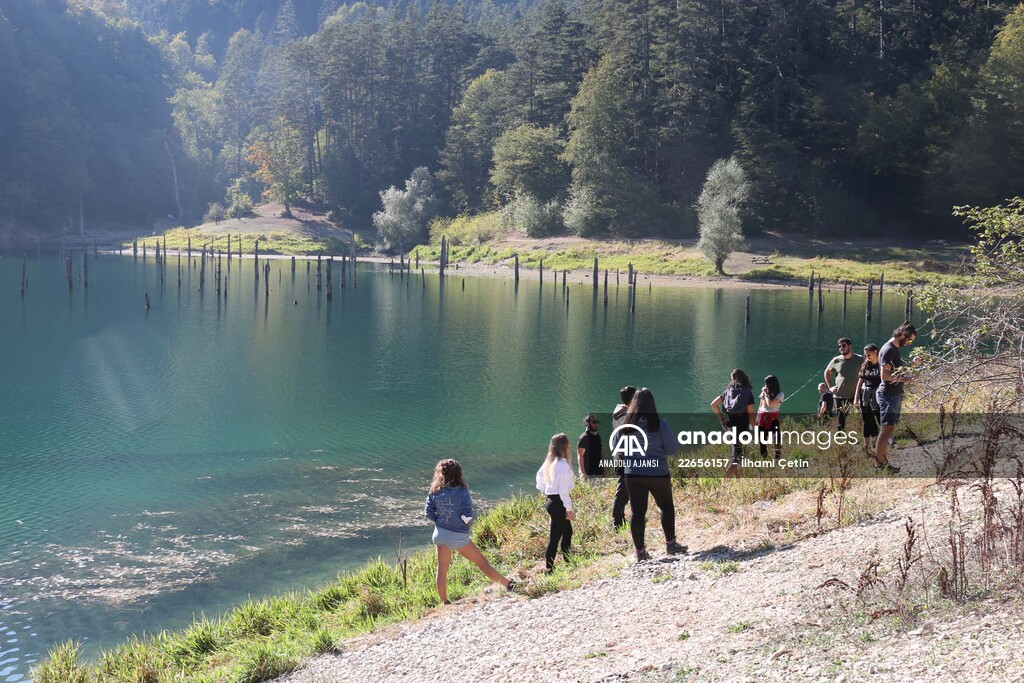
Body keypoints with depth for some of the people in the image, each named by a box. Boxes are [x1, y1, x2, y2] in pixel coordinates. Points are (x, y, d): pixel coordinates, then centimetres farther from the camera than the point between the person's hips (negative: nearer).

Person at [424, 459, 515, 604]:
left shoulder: (435, 491, -4)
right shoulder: (462, 491, -16)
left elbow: (428, 513, 0)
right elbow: (467, 516, -17)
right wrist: (466, 522, 4)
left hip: (440, 533, 4)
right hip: (458, 537, -4)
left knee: (442, 570, 12)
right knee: (482, 563, 6)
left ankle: (444, 602, 19)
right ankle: (509, 585, 14)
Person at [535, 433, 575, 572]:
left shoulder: (550, 462, 7)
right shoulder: (563, 465, -21)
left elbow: (539, 474, 23)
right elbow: (563, 489, -21)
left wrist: (543, 490, 25)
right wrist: (569, 509, -16)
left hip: (551, 499, 10)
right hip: (559, 503, -10)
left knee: (567, 531, 20)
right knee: (555, 536, -2)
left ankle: (567, 561, 28)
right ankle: (549, 567, 3)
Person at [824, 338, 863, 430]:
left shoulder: (860, 360, 0)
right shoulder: (836, 360, 6)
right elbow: (827, 372, 21)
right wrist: (830, 387, 12)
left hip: (855, 396, -2)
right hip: (839, 396, 2)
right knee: (840, 421, 4)